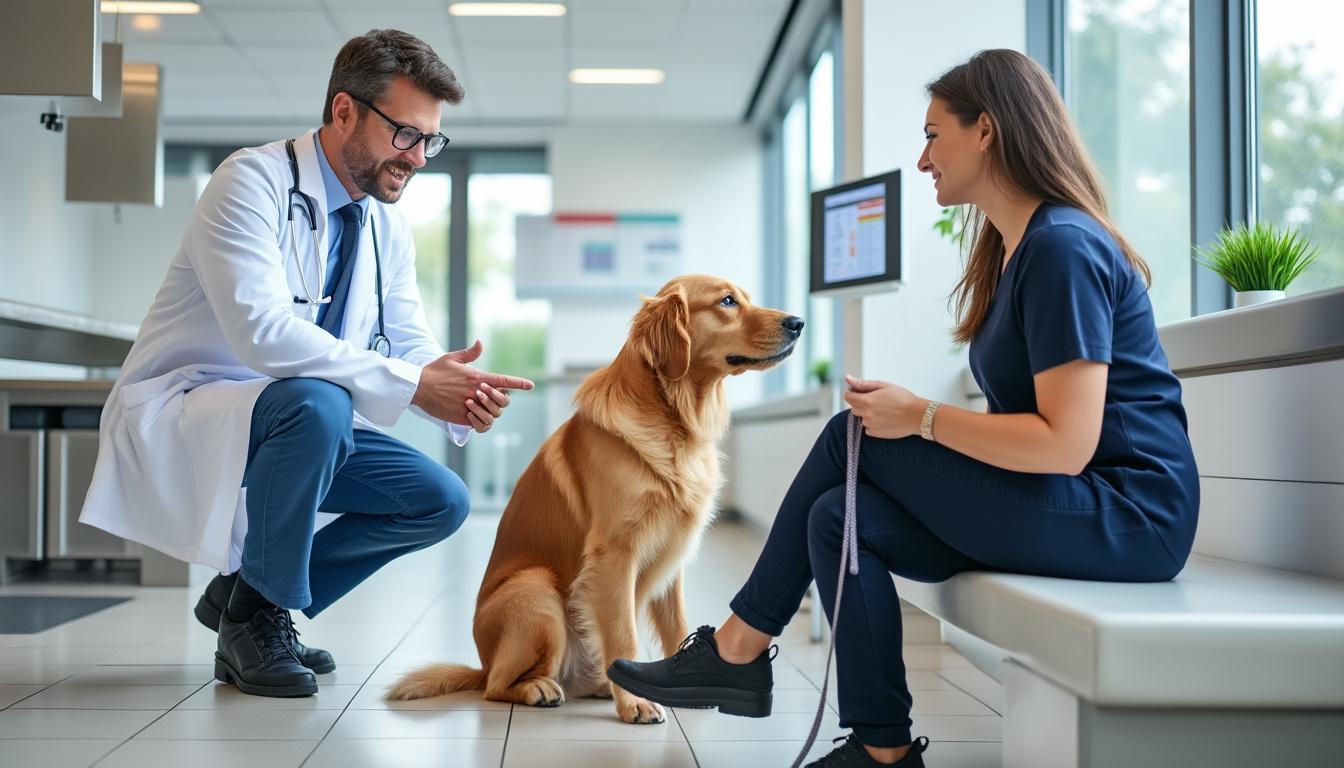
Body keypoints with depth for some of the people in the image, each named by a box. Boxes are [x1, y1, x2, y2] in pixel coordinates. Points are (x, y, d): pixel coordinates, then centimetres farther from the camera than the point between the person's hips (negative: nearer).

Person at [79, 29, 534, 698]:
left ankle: (243, 591, 8)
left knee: (440, 501, -6)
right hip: (177, 421, -8)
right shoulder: (253, 181, -19)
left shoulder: (387, 225, 6)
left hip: (297, 422, 8)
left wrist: (459, 394, -20)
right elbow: (263, 331, -33)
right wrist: (411, 384, -34)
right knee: (313, 401, -36)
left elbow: (411, 347, 4)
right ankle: (256, 613, -14)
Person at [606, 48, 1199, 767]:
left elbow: (1065, 443, -23)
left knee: (853, 439, -11)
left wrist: (922, 417, -14)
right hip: (1063, 505, 9)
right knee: (841, 518, -5)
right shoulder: (1016, 247, 16)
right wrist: (914, 414, 2)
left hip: (1122, 517, -9)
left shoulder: (1063, 247, -16)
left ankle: (737, 650, 1)